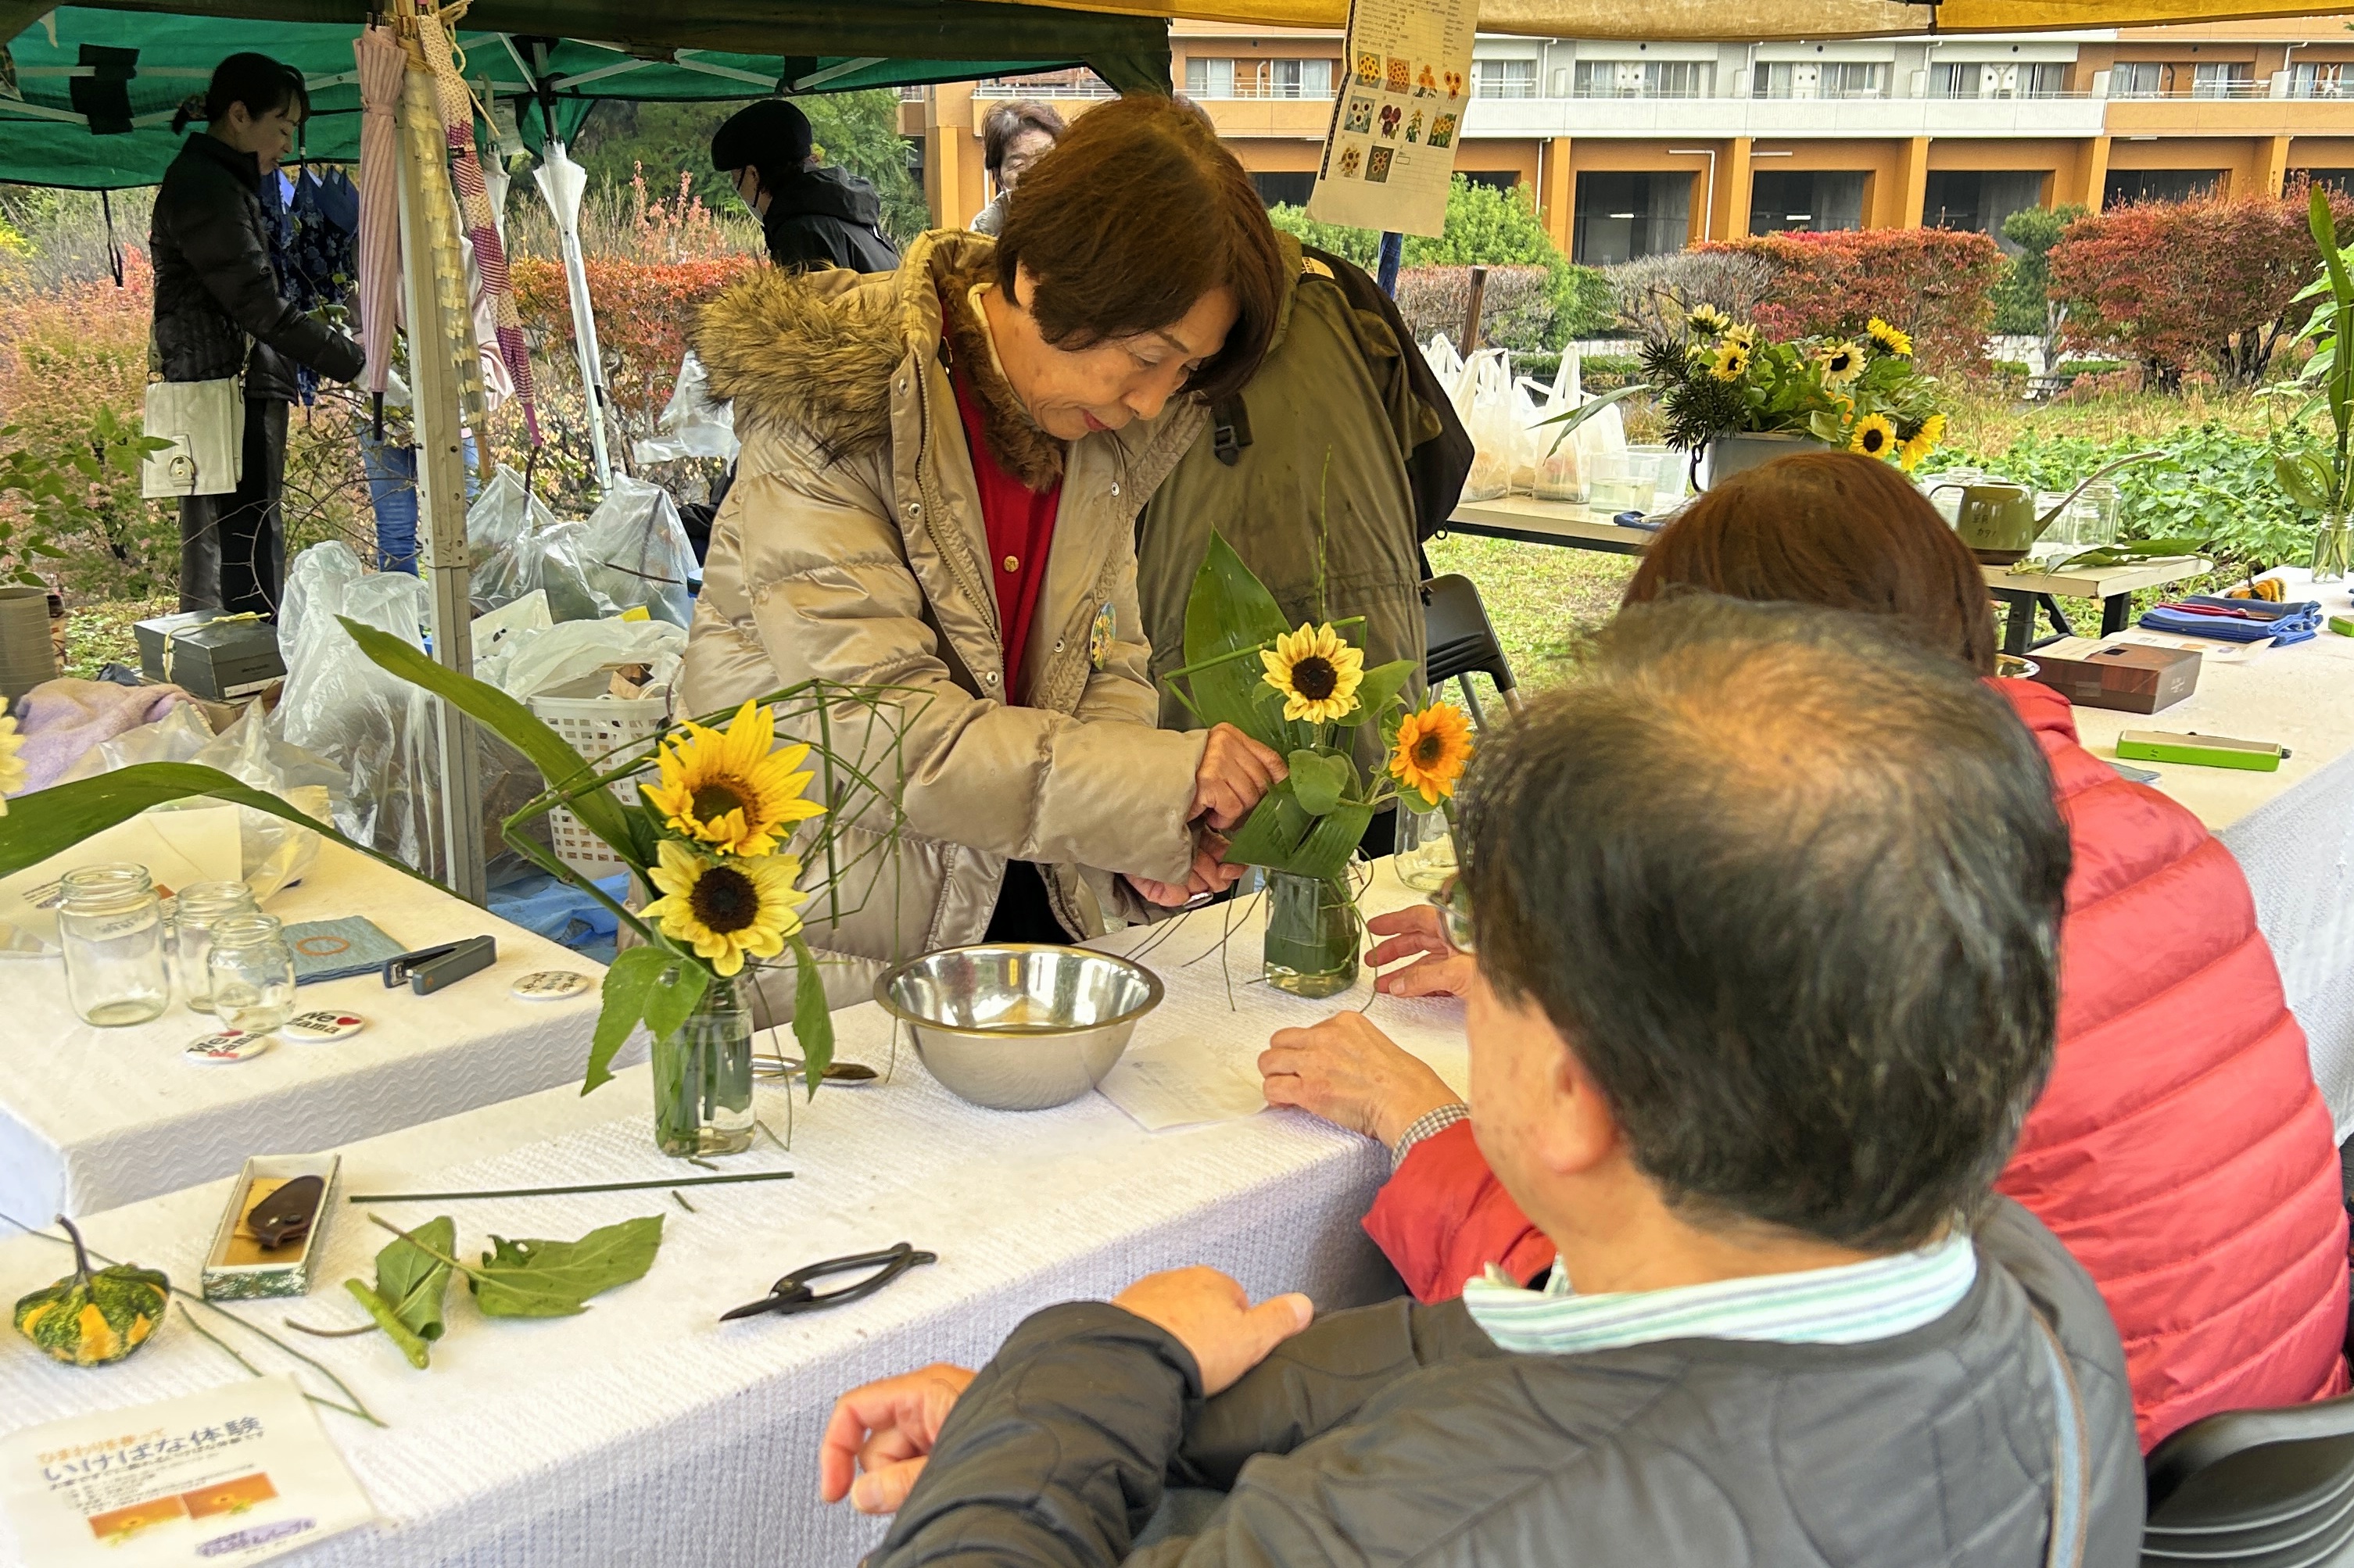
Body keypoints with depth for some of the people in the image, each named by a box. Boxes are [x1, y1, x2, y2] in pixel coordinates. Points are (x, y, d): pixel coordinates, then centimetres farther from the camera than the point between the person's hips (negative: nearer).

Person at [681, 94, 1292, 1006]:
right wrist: (1158, 779, -25)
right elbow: (885, 731, -22)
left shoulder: (1113, 429, 4)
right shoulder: (830, 403, -17)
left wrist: (1144, 823, -9)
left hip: (1027, 901, 5)